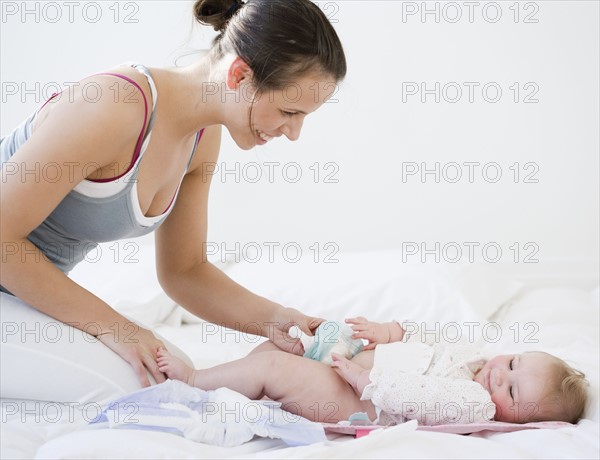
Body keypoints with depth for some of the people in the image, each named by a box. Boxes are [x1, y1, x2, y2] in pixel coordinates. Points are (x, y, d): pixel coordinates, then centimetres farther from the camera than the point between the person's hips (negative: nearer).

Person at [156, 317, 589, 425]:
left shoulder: (474, 404, -20)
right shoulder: (470, 357, 6)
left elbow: (417, 397, -29)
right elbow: (426, 343, 18)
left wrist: (365, 378, -26)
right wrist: (387, 332, 3)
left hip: (353, 401, -9)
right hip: (351, 363, 9)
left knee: (272, 366, -17)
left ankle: (192, 380, -1)